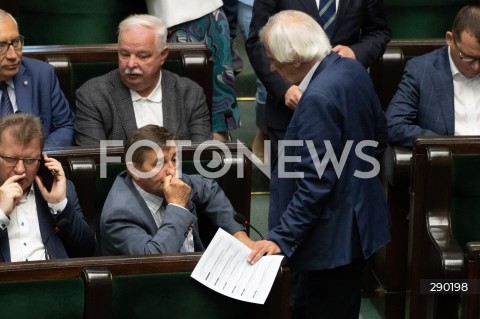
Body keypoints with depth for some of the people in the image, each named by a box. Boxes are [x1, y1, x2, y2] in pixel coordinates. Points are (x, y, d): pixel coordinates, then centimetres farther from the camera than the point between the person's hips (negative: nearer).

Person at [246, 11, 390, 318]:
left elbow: (315, 183, -26)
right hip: (358, 221, 10)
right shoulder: (353, 69, 1)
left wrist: (282, 238, -22)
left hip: (334, 237, -10)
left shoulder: (319, 97, -27)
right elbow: (379, 135, 14)